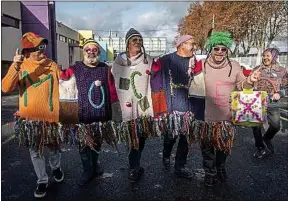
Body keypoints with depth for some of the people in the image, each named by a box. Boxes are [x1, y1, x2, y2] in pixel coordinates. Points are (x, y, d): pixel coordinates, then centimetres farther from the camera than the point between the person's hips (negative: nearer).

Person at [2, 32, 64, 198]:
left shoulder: (52, 65, -1)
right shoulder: (20, 66, -3)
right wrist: (15, 67, -28)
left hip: (51, 115, 1)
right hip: (30, 117, 0)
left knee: (55, 147, 17)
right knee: (35, 152, 11)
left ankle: (56, 167, 47)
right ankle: (42, 181, 31)